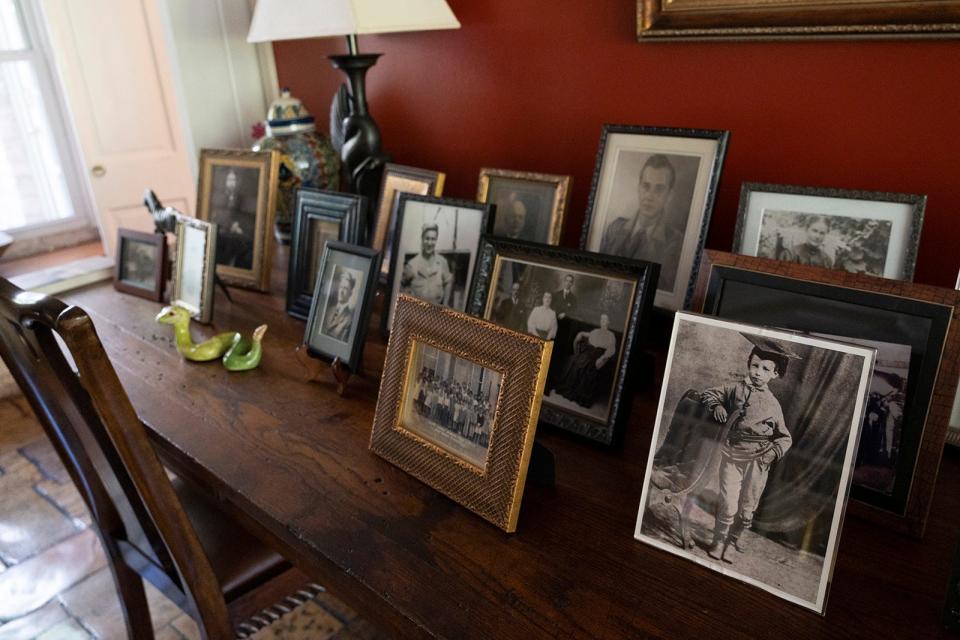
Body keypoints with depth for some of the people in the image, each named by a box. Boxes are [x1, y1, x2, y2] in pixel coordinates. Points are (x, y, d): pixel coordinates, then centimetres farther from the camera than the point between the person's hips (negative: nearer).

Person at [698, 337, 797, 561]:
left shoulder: (773, 403, 4)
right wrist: (716, 405, -10)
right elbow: (709, 393, 11)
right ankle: (719, 541, 14)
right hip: (732, 455, -1)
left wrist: (775, 451, -10)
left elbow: (785, 437, 9)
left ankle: (735, 535, 40)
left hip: (758, 460, 2)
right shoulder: (735, 389, 1)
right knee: (728, 505, -6)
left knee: (748, 507, 14)